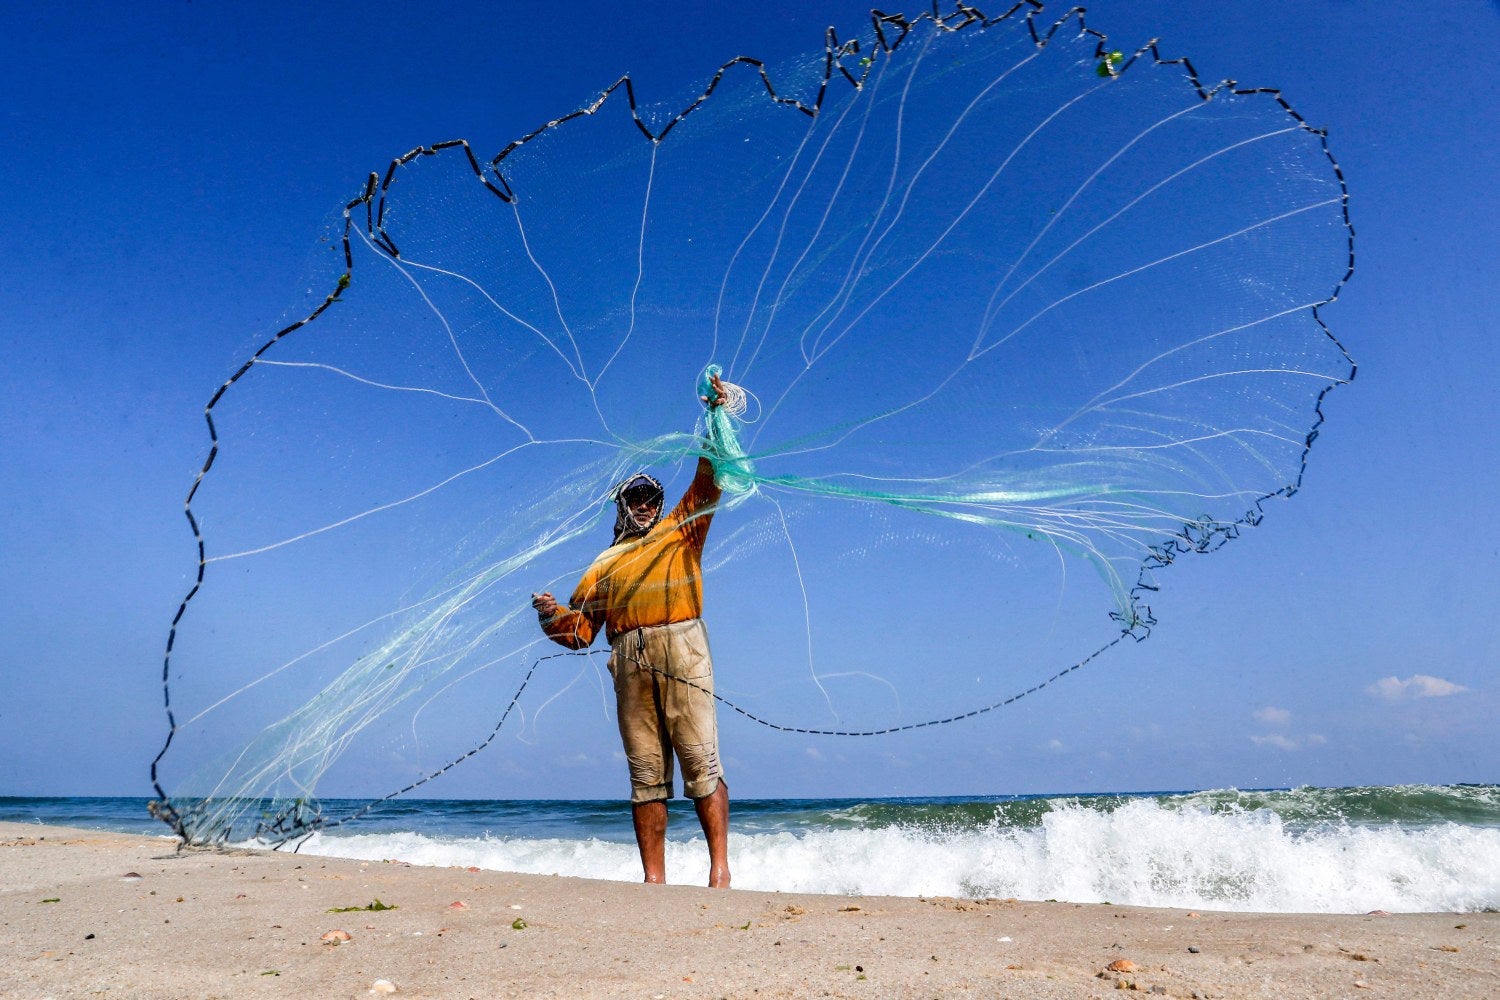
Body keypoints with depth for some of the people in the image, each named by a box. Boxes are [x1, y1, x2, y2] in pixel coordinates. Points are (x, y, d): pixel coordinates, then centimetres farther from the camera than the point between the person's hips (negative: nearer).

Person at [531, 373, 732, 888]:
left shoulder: (681, 531, 19)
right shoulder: (604, 565, 24)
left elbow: (708, 480, 9)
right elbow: (580, 630, 19)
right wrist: (552, 614, -2)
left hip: (682, 651, -2)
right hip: (630, 662, 3)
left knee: (701, 762, -7)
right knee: (646, 773, 2)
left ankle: (720, 867, -6)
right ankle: (654, 878, 4)